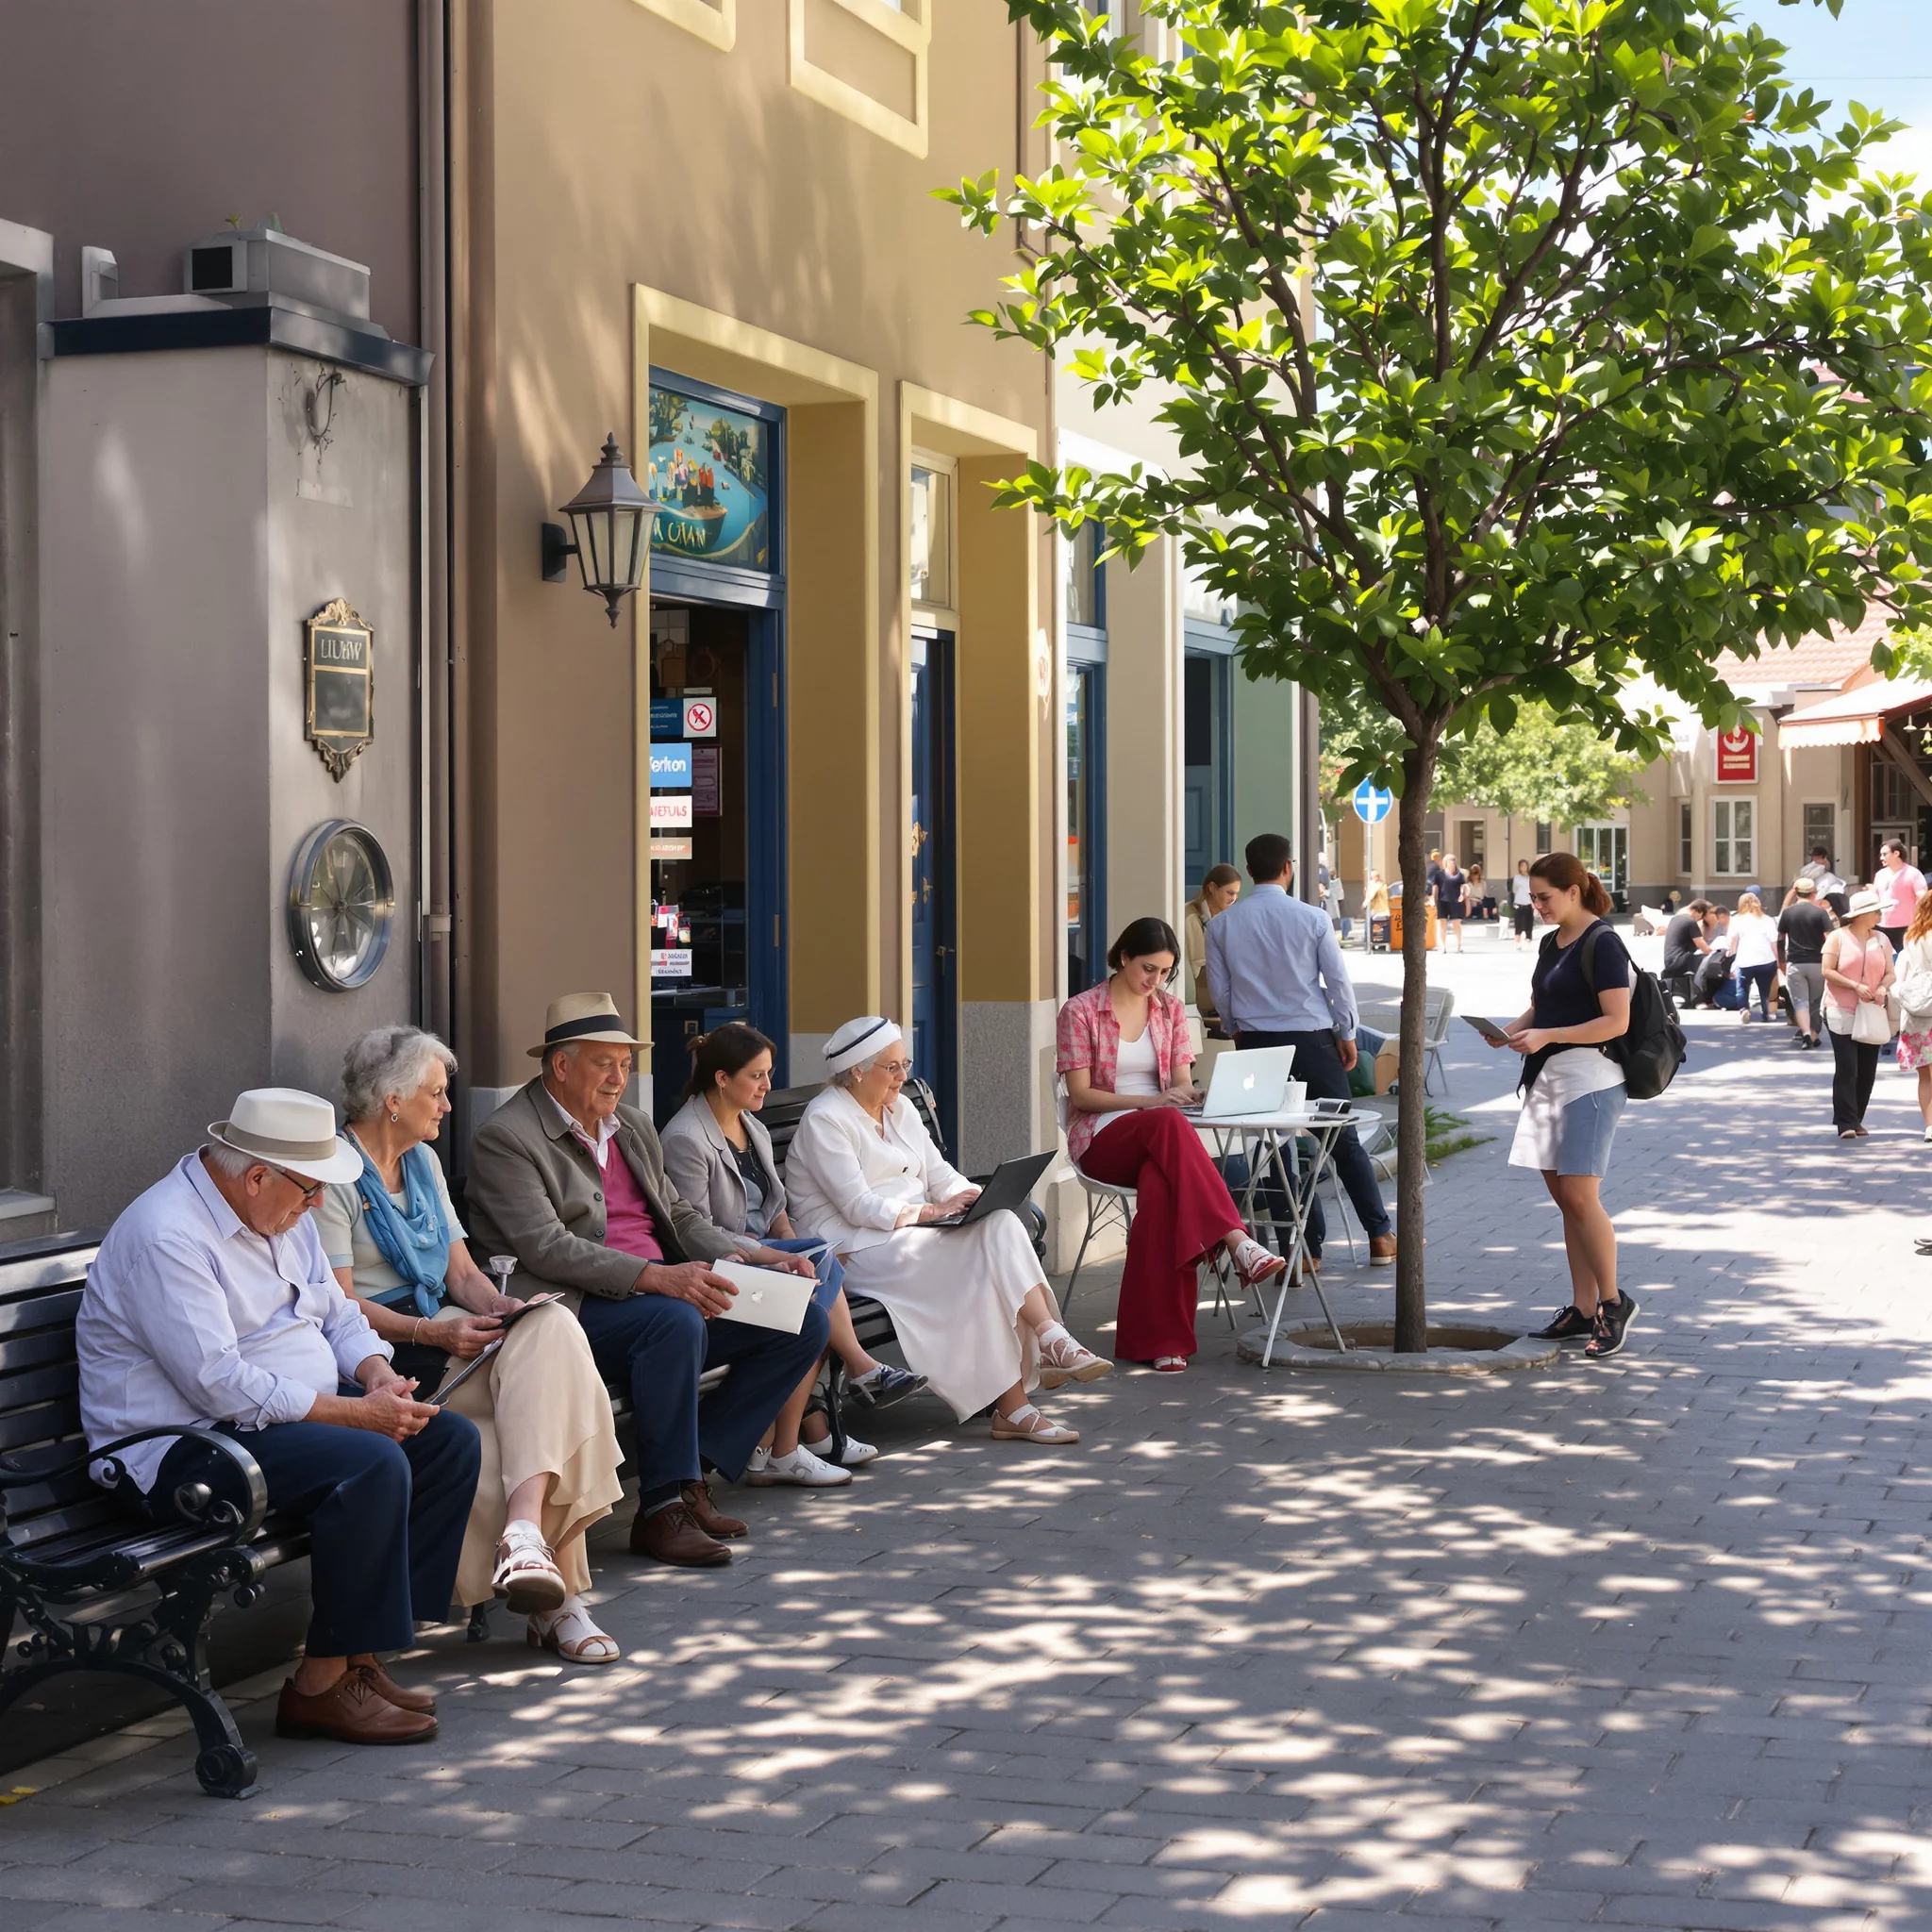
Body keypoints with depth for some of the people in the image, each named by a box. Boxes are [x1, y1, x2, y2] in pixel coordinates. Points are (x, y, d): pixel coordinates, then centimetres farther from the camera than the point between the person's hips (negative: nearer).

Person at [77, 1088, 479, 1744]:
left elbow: (338, 1314, 19)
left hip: (292, 1413, 10)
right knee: (373, 1464, -30)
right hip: (180, 1449, -10)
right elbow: (222, 1385, -26)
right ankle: (321, 1686, -19)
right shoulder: (166, 1236, -21)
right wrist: (356, 1412, -24)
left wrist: (377, 1374, -4)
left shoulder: (281, 1215, 11)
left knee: (451, 1440, -2)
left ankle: (359, 1657, -3)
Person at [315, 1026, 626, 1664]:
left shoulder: (422, 1161, 21)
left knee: (551, 1329, -25)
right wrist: (433, 1334, -23)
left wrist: (498, 1307, -5)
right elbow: (341, 1303, -12)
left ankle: (526, 1530, -37)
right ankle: (557, 1596, -27)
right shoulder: (333, 1174, -6)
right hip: (383, 1352, -8)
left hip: (442, 1328, 8)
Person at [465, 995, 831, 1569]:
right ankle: (661, 1510, -28)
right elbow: (545, 1248, -18)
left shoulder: (633, 1128, 20)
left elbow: (680, 1216, 22)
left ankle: (692, 1474, -7)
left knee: (805, 1323, -6)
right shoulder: (505, 1138, -7)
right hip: (577, 1309, -9)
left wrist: (757, 1257, 3)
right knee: (675, 1321, -38)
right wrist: (656, 1277, -29)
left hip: (667, 1289, 9)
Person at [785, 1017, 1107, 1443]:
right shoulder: (825, 1120, -8)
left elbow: (940, 1174, 15)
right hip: (857, 1245, -7)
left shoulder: (899, 1108, 18)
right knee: (977, 1263, -30)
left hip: (914, 1229, 7)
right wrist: (930, 1211, -22)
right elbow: (857, 1207, -16)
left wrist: (974, 1197, -7)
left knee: (1001, 1225, -22)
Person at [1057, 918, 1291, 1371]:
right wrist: (1148, 1102, -18)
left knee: (1160, 1185, -38)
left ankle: (1161, 1337, -43)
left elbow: (1181, 1081, 10)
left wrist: (1185, 1093, -17)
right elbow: (1081, 1094, -5)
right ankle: (1238, 1244, -50)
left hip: (1159, 1138, 3)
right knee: (1169, 1125, -39)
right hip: (1101, 1138, -3)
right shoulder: (1080, 1011, 1)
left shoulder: (1171, 1010, 15)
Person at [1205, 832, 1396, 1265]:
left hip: (1256, 1040, 2)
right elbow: (1338, 981, -4)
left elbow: (1219, 991, 5)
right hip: (1312, 1037, -2)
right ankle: (1380, 1236, 13)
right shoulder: (1311, 919, -7)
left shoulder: (1222, 926, -1)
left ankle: (1304, 1248, 5)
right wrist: (1347, 1034, 9)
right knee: (1344, 1140, 8)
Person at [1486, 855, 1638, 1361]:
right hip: (1549, 1078, 9)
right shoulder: (1552, 943, 16)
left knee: (1579, 1194, -12)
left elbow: (1617, 1022, -16)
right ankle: (1583, 1310, 12)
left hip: (1590, 1077, -9)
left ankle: (1613, 1301, 2)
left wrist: (1547, 1035, -20)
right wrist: (1512, 1030, 4)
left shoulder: (1602, 944, -11)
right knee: (1564, 1196, 8)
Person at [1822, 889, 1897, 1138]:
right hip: (1842, 1014, -5)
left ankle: (1856, 1120, 16)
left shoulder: (1881, 940, 10)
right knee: (1847, 1070, -8)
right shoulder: (1838, 938, -3)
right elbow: (1827, 971, -9)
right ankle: (1846, 1123, -6)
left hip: (1871, 1015, 5)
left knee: (1867, 1071, 5)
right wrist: (1855, 986, -18)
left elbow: (1890, 973, 11)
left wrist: (1883, 988, -11)